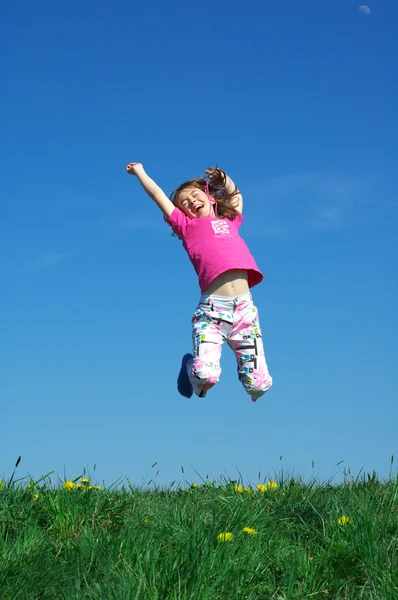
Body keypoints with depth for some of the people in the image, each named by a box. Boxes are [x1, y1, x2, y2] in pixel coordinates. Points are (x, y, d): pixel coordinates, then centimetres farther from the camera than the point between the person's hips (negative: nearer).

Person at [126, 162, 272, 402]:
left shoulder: (230, 221, 26)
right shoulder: (187, 225, 16)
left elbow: (236, 196, 45)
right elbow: (158, 195, 23)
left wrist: (223, 178, 32)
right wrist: (140, 171, 36)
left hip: (244, 307, 3)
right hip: (212, 308, -3)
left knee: (259, 384, -4)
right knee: (205, 375, -18)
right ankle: (191, 365, 19)